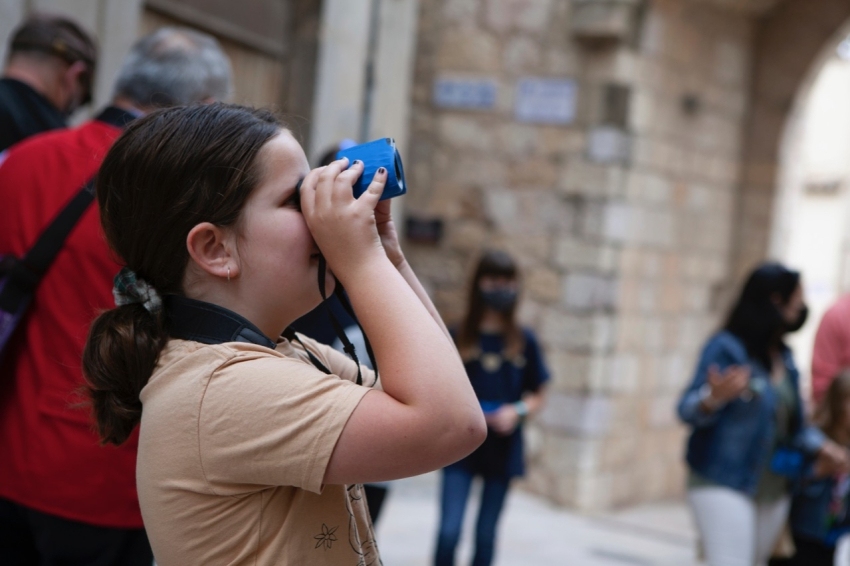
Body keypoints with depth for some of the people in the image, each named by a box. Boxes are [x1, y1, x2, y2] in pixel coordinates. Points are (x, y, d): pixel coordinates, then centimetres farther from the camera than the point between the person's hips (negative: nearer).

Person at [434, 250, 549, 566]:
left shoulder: (525, 342, 1)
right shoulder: (458, 337, -2)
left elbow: (537, 397, 8)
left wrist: (518, 410, -12)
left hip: (502, 448, 1)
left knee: (486, 535, 10)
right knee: (449, 531, -10)